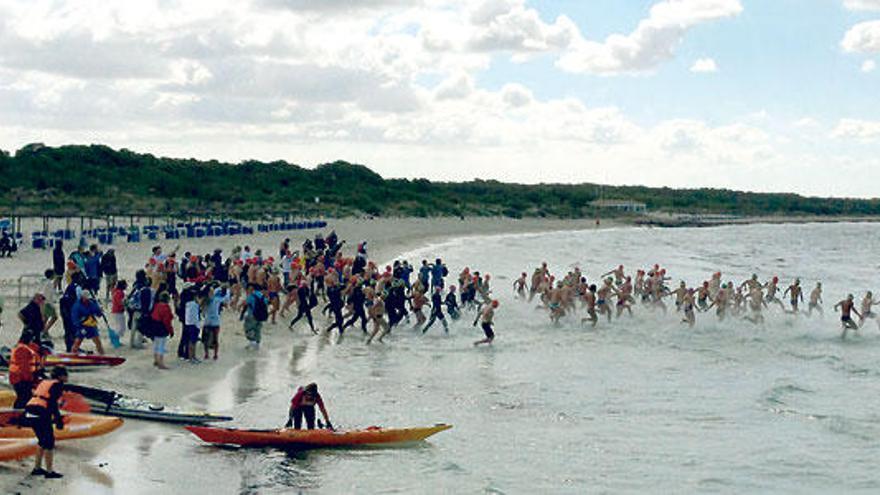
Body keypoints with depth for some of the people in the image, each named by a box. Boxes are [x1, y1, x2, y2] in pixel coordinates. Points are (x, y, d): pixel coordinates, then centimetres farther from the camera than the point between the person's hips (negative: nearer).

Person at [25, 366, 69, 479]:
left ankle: (37, 468, 26)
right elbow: (53, 403, -13)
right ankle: (49, 472, 6)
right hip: (40, 414, -8)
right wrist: (59, 420, -9)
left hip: (29, 412, 8)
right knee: (49, 442, 3)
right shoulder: (58, 385, -2)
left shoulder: (44, 383, 22)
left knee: (43, 441, 22)